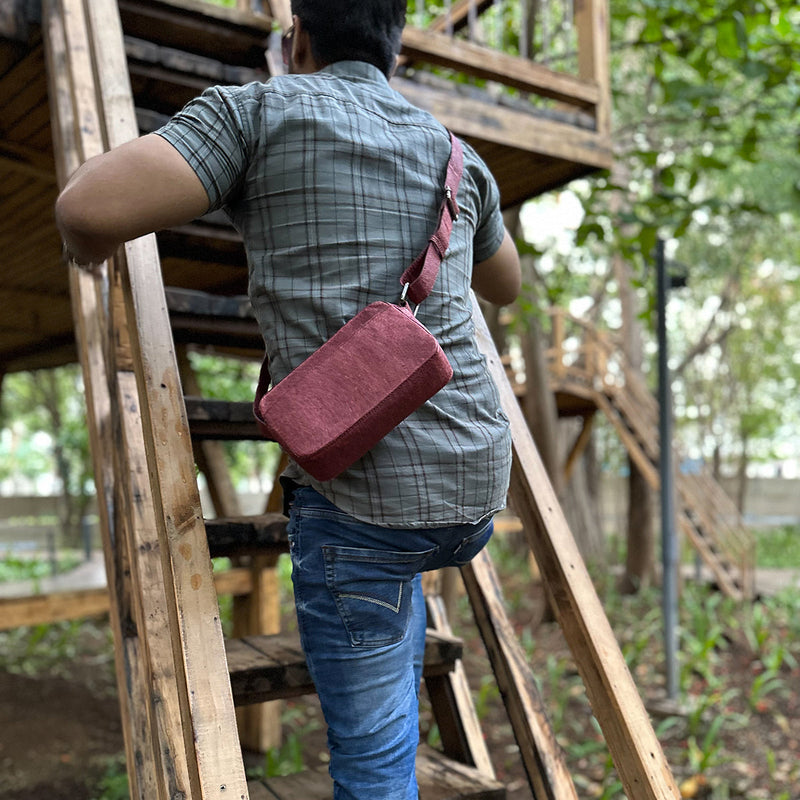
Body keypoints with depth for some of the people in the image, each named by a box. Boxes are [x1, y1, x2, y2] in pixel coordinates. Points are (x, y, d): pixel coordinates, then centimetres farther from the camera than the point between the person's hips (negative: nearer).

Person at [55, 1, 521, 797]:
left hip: (365, 498, -6)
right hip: (480, 489, 6)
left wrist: (88, 252, 10)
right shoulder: (457, 154, 16)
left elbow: (88, 208, -14)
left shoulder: (260, 110, 0)